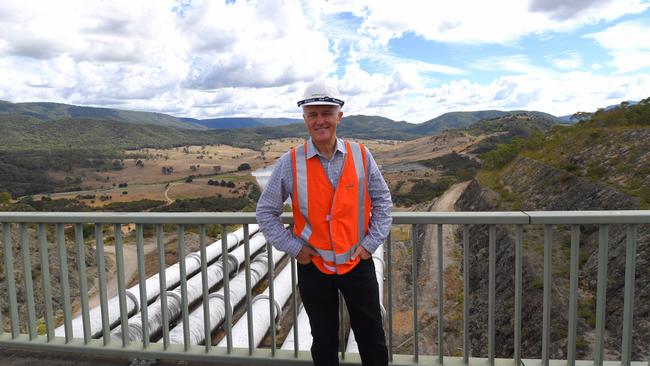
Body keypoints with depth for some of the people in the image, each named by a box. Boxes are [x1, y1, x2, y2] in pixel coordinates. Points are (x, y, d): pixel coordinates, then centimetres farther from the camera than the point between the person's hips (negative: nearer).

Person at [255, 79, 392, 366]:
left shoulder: (360, 155, -6)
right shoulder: (290, 163, -9)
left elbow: (382, 201, 4)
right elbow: (266, 212, -1)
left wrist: (371, 242, -3)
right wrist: (293, 247, -7)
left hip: (358, 262, 1)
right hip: (314, 266, 0)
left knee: (373, 341, 14)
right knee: (324, 342, 18)